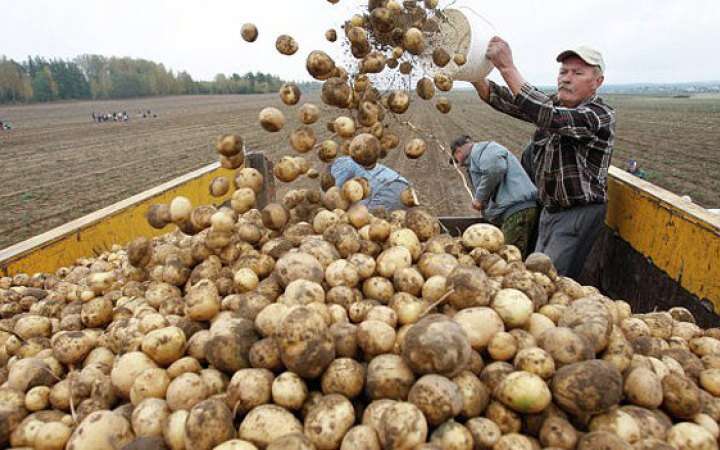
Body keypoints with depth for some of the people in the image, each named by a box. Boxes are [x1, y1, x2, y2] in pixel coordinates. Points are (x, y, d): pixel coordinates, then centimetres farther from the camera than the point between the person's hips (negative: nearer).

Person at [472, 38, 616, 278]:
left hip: (579, 213, -8)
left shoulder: (600, 115, -17)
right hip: (550, 210, 8)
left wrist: (507, 67, -38)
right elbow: (506, 100, -6)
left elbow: (548, 117, -35)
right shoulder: (553, 103, 7)